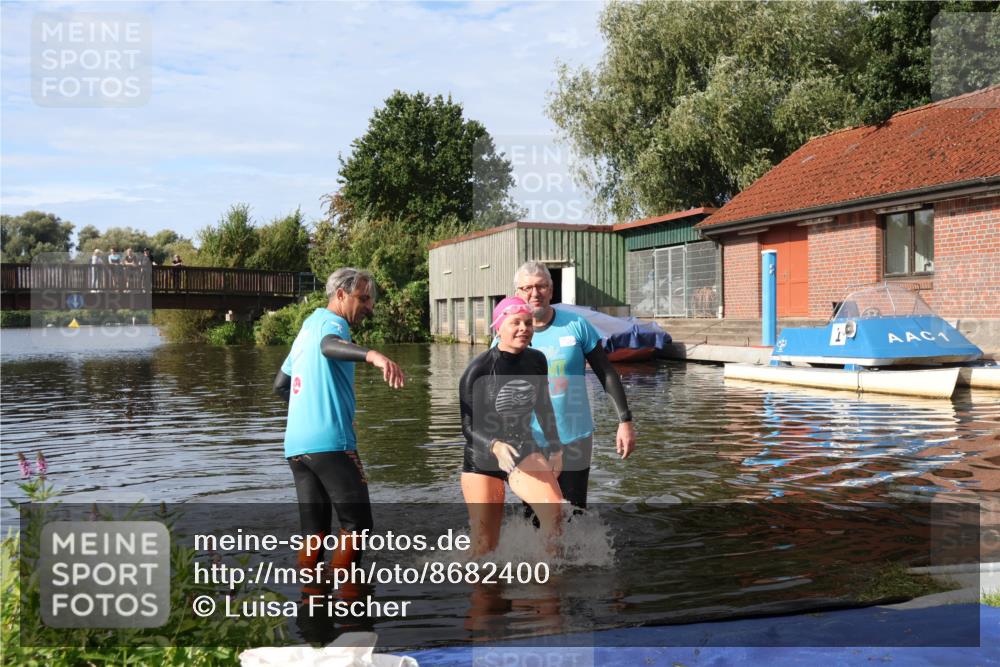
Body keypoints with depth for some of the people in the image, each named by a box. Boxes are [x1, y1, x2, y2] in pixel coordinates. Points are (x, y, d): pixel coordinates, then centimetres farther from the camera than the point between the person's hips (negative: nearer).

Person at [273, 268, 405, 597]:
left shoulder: (308, 325, 22)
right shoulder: (331, 322, -5)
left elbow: (280, 385, 29)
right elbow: (329, 345, -31)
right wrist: (372, 354, -49)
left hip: (295, 445, 9)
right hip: (329, 442, -9)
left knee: (314, 530, 10)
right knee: (357, 525, -1)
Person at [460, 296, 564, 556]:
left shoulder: (537, 360, -3)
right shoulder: (479, 369, -16)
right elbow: (467, 425, -13)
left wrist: (555, 448, 17)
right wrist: (494, 445, -32)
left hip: (523, 450, 3)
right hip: (482, 459, -3)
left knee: (554, 510, -23)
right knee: (484, 542, 1)